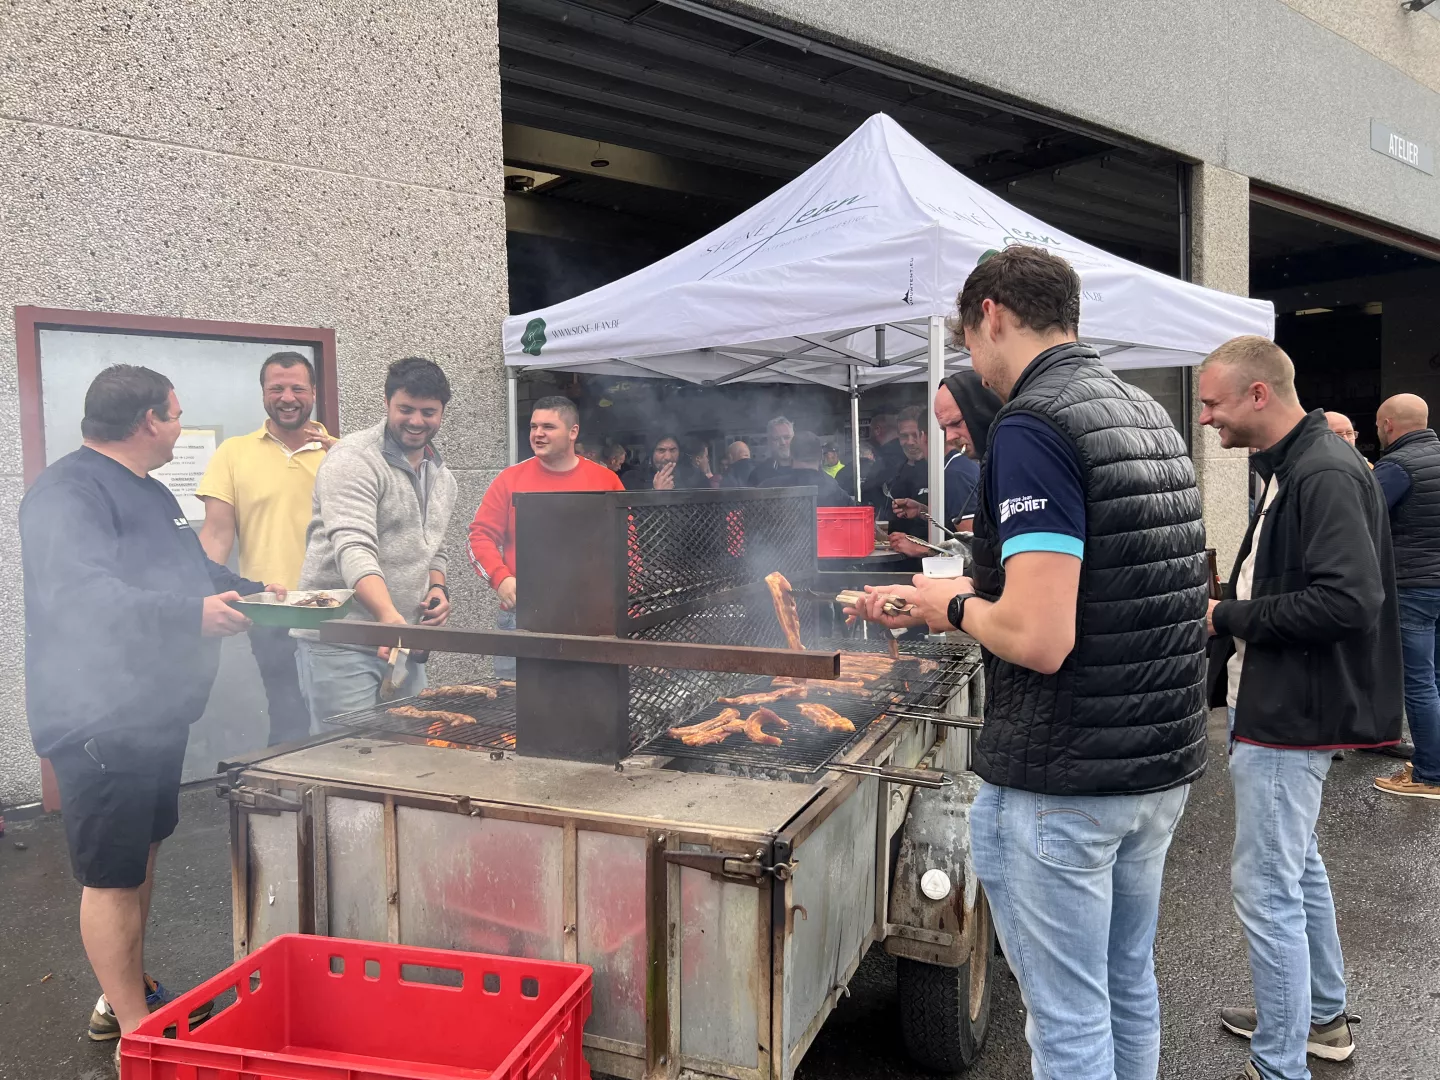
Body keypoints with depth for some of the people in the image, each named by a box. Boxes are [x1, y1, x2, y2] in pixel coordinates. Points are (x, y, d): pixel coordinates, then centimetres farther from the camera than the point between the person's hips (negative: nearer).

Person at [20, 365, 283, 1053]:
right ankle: (135, 1032, 10)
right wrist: (190, 613, -39)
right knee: (112, 874, -1)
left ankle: (130, 992, 34)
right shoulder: (67, 493, -17)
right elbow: (78, 593, -32)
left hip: (155, 710, 10)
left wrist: (253, 590, 18)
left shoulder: (149, 491, 17)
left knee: (142, 851, 19)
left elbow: (193, 572, 29)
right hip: (100, 719, -10)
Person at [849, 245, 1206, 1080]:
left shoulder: (1033, 426, -18)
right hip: (1165, 765, 9)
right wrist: (946, 596, 22)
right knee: (1130, 986, 24)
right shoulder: (1152, 415, 10)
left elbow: (1039, 638, -27)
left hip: (1063, 784, -9)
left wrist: (957, 608, -6)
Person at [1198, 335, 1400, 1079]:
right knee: (1297, 865, 23)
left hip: (1290, 712, -11)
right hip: (1277, 703, 11)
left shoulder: (1325, 474, -21)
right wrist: (1225, 613, 5)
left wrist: (1227, 618, -20)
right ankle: (1322, 1016, 41)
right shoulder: (1290, 468, 11)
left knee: (1265, 886, -3)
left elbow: (1350, 599, -29)